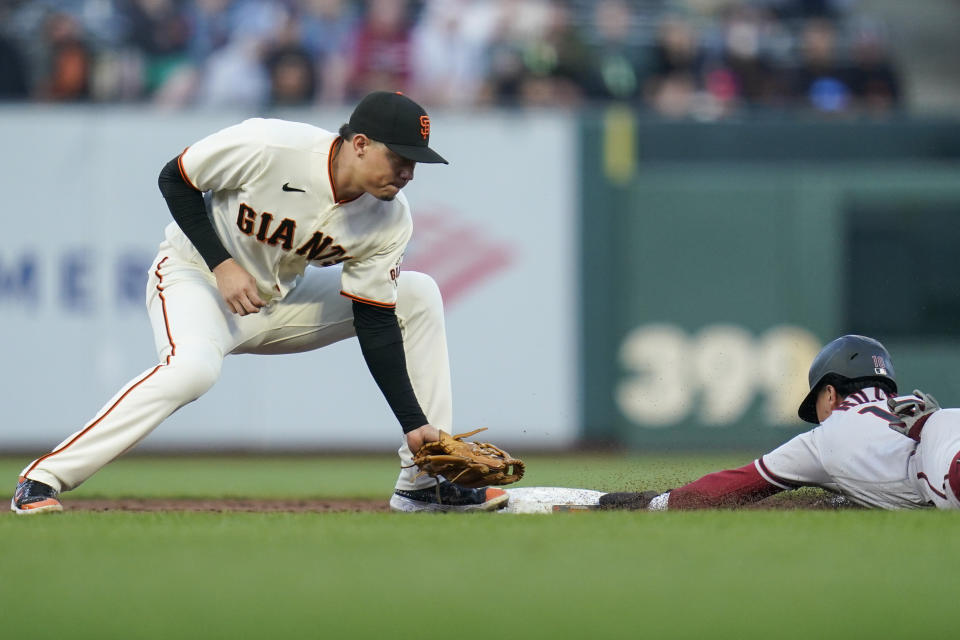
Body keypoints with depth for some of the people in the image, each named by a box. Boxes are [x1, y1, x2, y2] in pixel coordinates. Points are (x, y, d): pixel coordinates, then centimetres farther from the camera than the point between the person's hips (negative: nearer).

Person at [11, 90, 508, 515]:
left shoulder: (389, 219, -14)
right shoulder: (267, 147, -29)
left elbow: (376, 326, -9)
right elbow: (175, 179, -15)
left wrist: (414, 423, -15)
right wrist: (222, 264, -24)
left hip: (282, 298, 6)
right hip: (195, 278, -6)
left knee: (420, 297, 0)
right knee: (193, 367, -38)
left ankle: (424, 482, 5)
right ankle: (43, 480, -31)